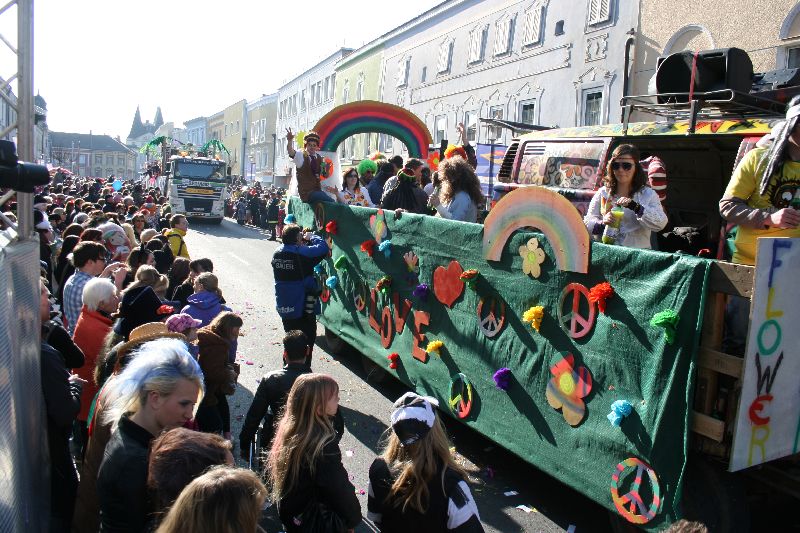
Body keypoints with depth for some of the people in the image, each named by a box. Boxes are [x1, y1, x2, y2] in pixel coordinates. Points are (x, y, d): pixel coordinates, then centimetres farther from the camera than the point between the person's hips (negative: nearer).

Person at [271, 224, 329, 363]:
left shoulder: (277, 253, 1)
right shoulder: (302, 253, -21)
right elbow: (323, 248, -19)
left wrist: (304, 242, 1)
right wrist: (312, 237, -4)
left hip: (284, 308, 7)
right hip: (303, 309, -7)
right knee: (306, 343, 6)